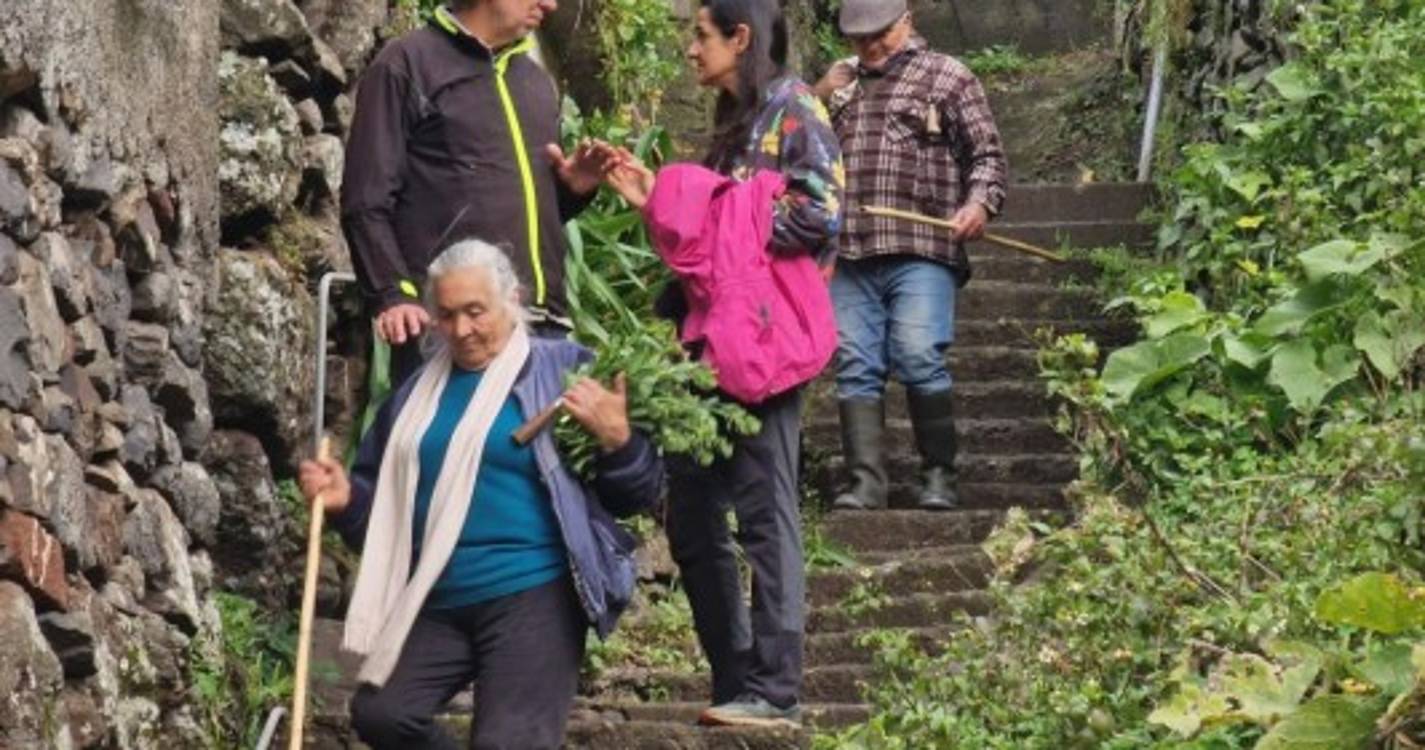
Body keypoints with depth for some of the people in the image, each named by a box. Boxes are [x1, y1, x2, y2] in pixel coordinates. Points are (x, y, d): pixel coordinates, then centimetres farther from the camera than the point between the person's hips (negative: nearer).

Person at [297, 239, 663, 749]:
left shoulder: (565, 370, 0)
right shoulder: (416, 394, 15)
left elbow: (639, 495, 0)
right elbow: (384, 499, 26)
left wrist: (616, 438, -19)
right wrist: (346, 499, 4)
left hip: (532, 592, -5)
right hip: (439, 601, 5)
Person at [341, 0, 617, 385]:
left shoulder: (538, 81, 24)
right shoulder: (408, 65, 3)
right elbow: (368, 201, -3)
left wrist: (573, 189, 9)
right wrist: (393, 294, -17)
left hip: (543, 323, 6)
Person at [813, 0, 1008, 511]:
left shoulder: (947, 78, 7)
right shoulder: (841, 84, 21)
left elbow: (987, 153, 3)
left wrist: (980, 202, -13)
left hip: (921, 254, -5)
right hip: (850, 257, 5)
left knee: (920, 362, -12)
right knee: (855, 368, -1)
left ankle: (939, 477, -2)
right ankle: (866, 482, -1)